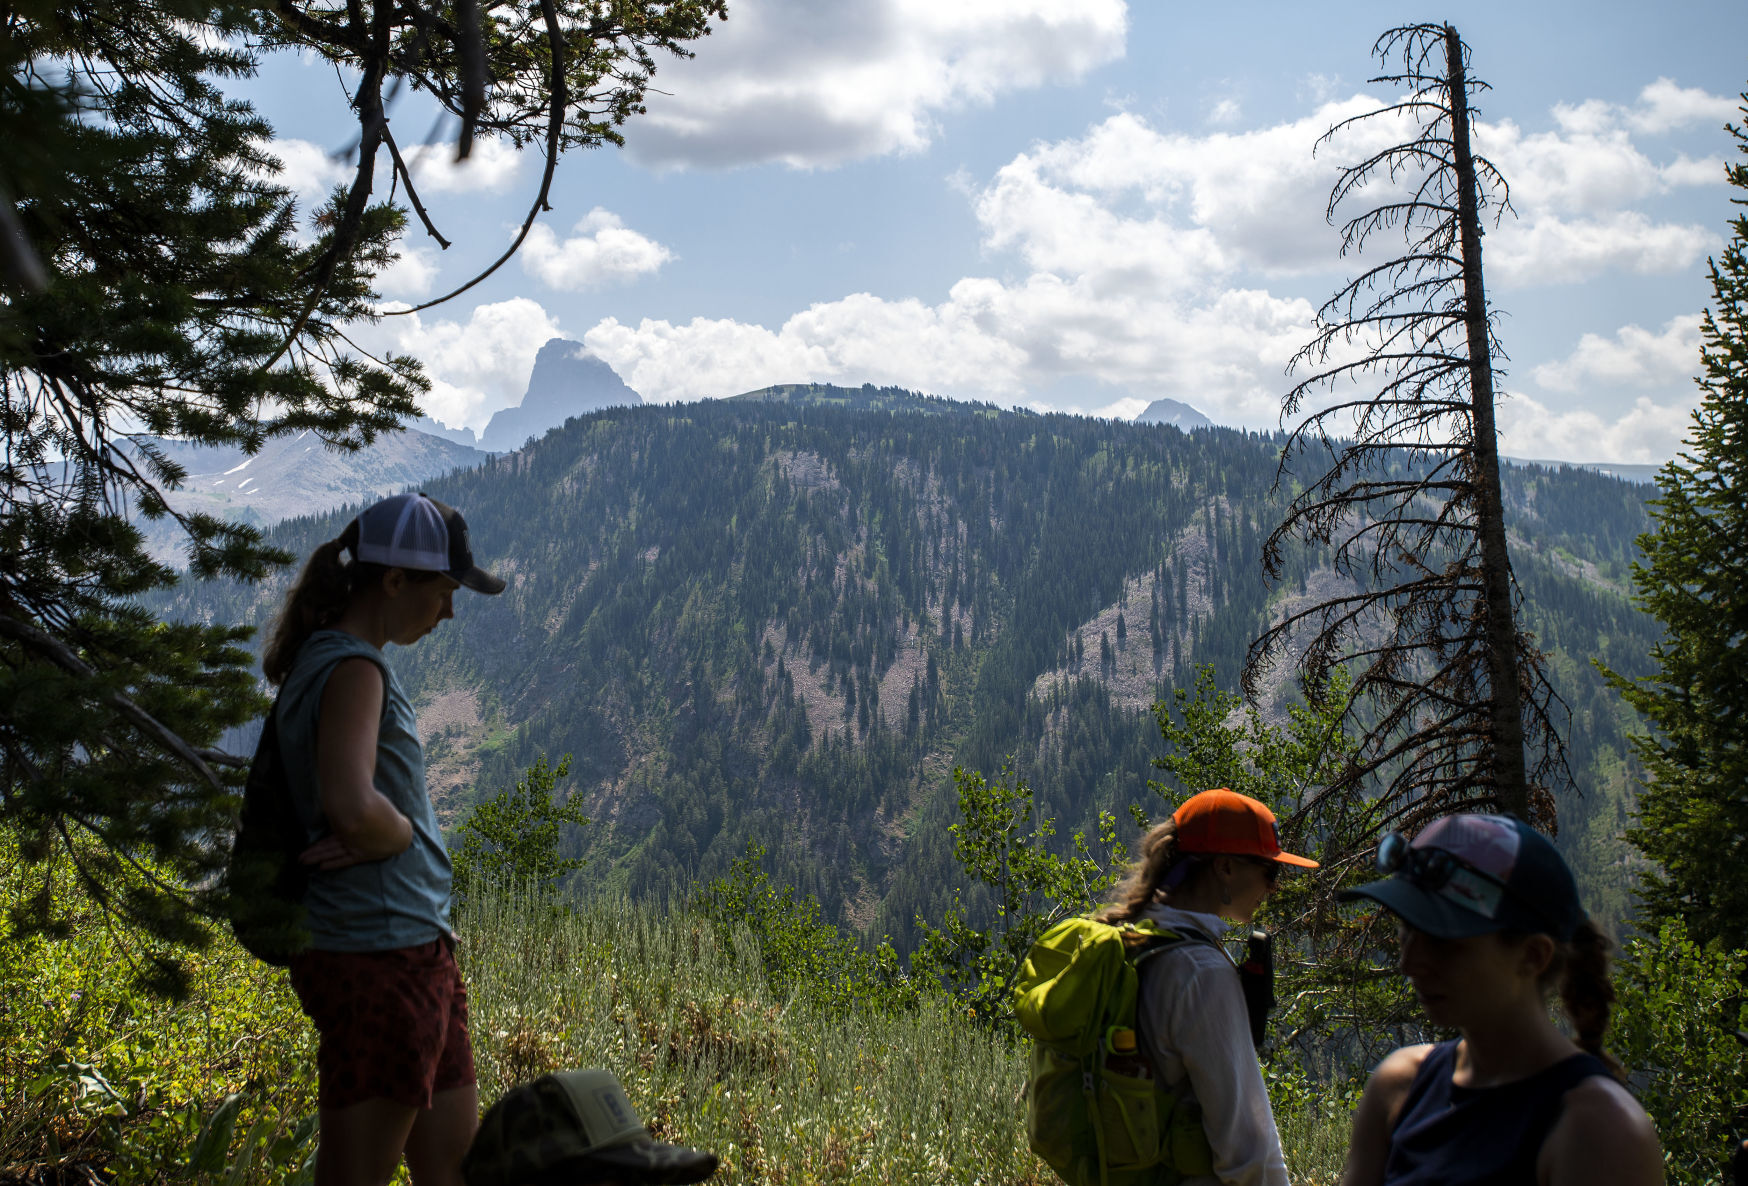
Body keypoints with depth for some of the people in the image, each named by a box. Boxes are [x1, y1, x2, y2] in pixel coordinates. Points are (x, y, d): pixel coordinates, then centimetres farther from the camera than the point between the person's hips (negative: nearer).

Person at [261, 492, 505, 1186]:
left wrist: (380, 834, -5)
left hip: (416, 953, 10)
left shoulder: (332, 661, 15)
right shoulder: (351, 668, -15)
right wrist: (401, 834, -9)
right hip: (378, 958, -10)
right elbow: (352, 808, -30)